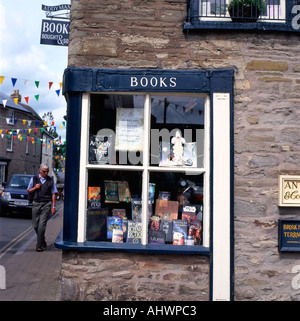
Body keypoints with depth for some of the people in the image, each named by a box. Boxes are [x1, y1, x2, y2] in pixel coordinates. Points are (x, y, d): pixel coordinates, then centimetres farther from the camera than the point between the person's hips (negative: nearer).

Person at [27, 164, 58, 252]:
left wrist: (53, 206, -1)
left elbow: (53, 194, 5)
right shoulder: (34, 179, 8)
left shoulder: (50, 180, 5)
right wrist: (35, 188, -7)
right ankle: (43, 240, 29)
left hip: (46, 204, -2)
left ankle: (39, 245, -4)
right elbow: (28, 191, 14)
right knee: (35, 225, 6)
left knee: (42, 225, -10)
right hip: (36, 204, 2)